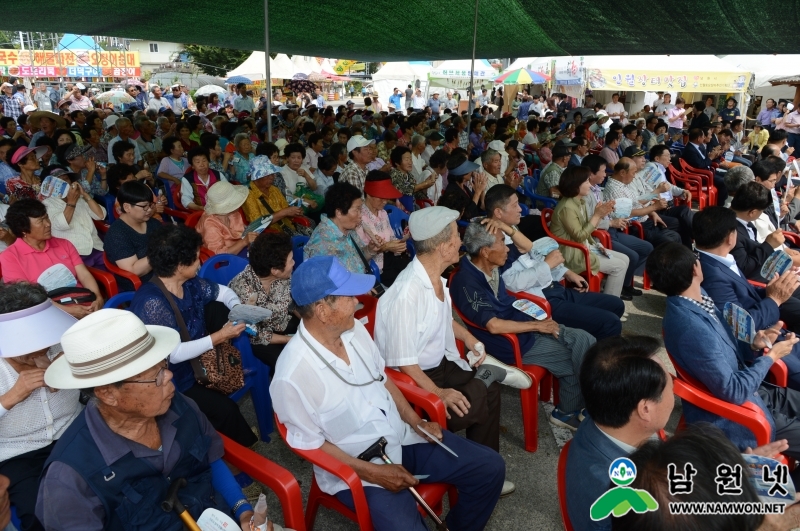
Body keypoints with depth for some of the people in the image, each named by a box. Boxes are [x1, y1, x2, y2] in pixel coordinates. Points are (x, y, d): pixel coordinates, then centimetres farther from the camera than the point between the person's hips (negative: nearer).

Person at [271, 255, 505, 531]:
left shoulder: (354, 329, -6)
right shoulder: (293, 375, -26)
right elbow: (310, 444, -16)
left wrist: (415, 420, 1)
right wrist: (373, 472, -17)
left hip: (402, 438, 6)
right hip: (356, 470, -6)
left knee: (490, 466, 3)